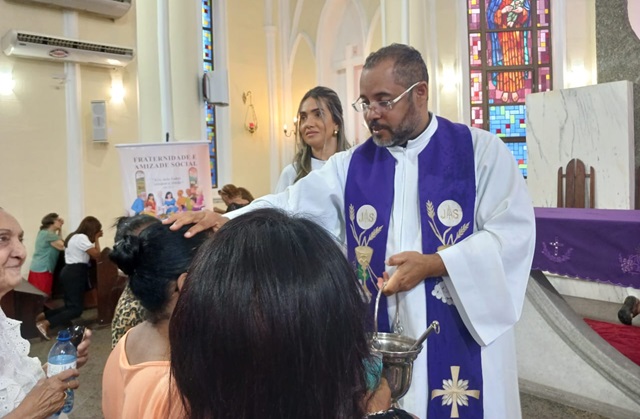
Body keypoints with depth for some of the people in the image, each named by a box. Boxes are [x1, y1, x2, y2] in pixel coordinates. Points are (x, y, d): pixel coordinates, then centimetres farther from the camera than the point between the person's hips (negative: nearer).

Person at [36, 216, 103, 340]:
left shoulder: (74, 236, 19)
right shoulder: (82, 238, -13)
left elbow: (89, 254, 18)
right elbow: (96, 254, -11)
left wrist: (95, 238, 14)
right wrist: (96, 238, -1)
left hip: (70, 272, 11)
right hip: (75, 274, -11)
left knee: (71, 306, 12)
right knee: (76, 309, -11)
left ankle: (43, 316, 4)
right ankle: (45, 324, -20)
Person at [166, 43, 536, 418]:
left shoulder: (480, 151, -3)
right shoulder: (351, 166, 5)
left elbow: (515, 231, -9)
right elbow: (292, 207, -4)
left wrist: (433, 264, -18)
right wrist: (229, 222, -22)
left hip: (462, 339, -2)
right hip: (379, 341, 3)